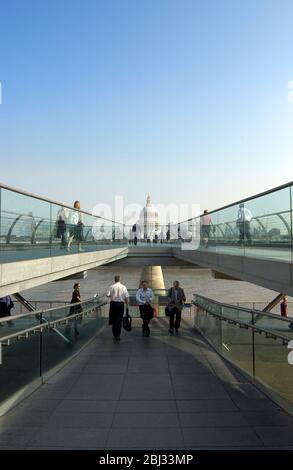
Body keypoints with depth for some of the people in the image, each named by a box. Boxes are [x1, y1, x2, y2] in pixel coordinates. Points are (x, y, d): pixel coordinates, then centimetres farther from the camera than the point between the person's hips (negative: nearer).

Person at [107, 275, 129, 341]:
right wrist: (127, 304, 6)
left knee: (113, 319, 13)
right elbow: (126, 297, -3)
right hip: (121, 304, 0)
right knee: (119, 320, 6)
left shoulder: (111, 287, -5)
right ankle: (117, 336, 8)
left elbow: (108, 295, -10)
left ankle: (115, 335, 20)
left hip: (113, 304, 0)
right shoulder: (123, 287, -2)